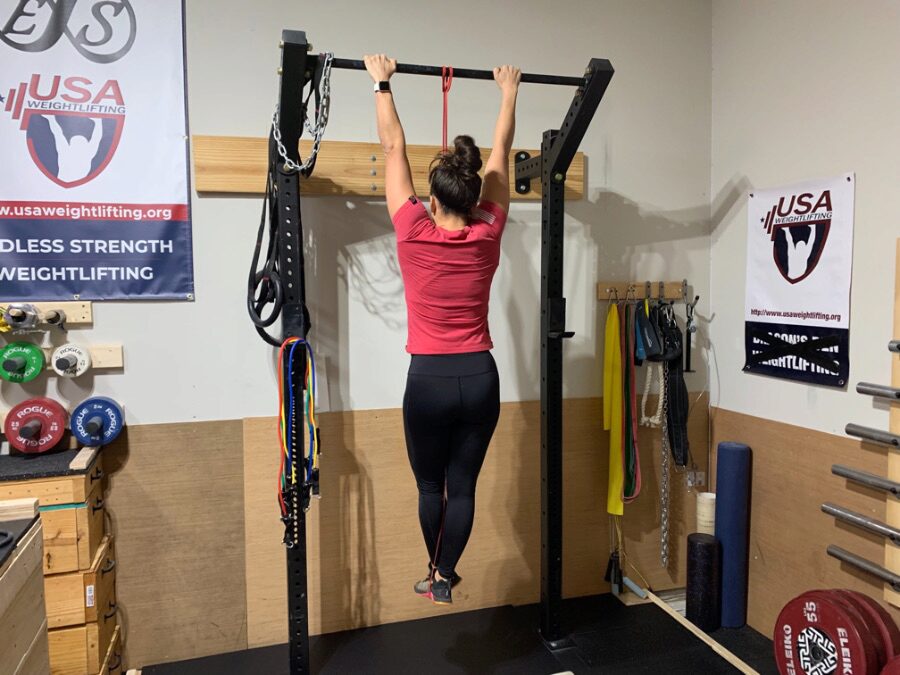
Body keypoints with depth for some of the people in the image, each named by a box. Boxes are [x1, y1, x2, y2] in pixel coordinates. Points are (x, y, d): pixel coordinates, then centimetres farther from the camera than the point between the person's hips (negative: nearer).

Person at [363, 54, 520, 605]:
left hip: (430, 378, -2)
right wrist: (509, 93, 21)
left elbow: (394, 148, -1)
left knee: (431, 486, 17)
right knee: (463, 486, 12)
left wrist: (383, 84, 10)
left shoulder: (415, 233, -9)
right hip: (480, 376, 2)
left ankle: (436, 572, 36)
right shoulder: (488, 235, -3)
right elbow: (501, 154, 9)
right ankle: (445, 575, 21)